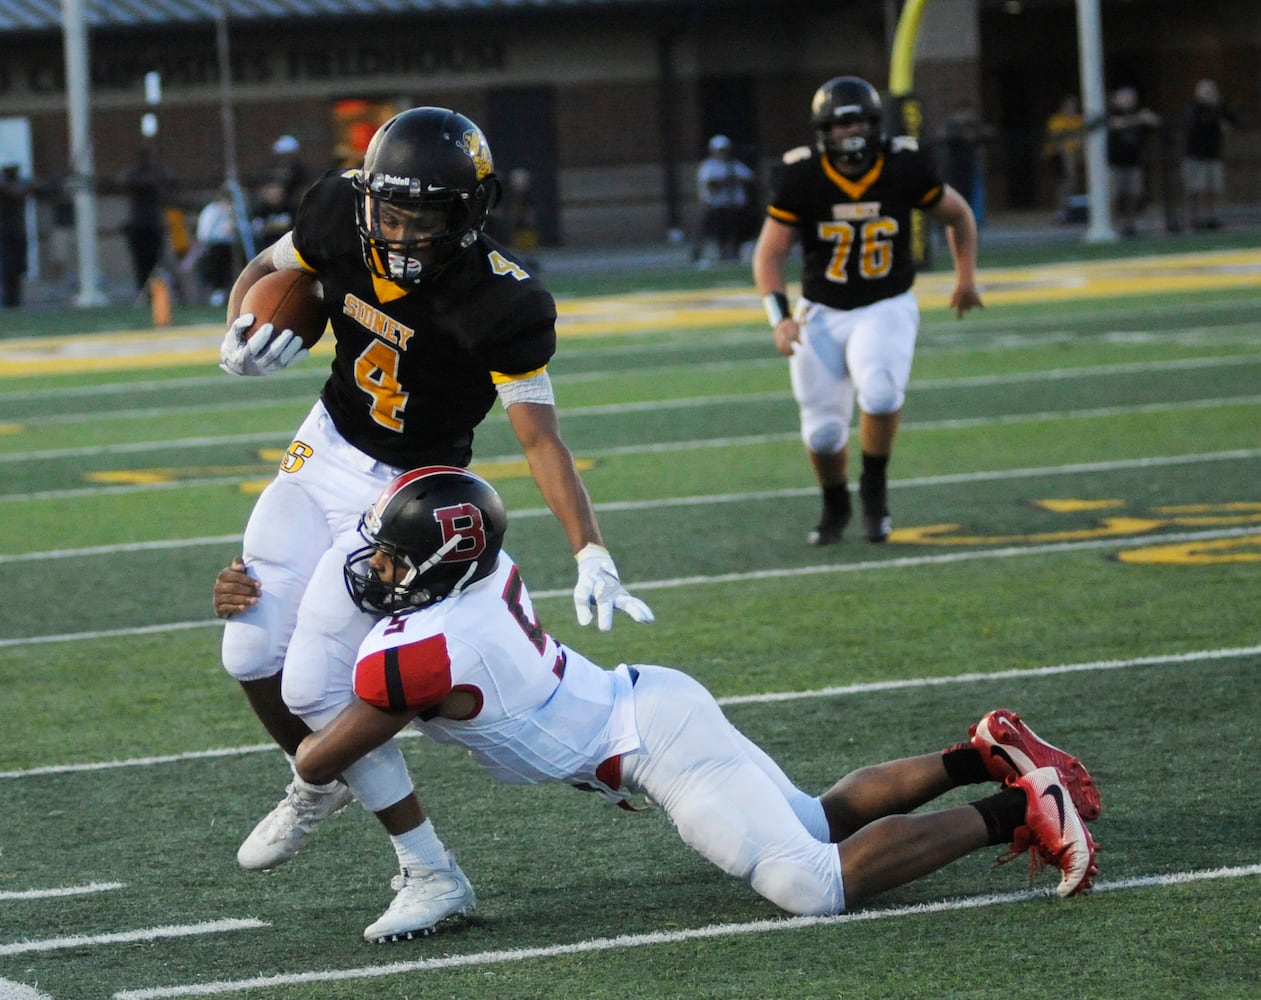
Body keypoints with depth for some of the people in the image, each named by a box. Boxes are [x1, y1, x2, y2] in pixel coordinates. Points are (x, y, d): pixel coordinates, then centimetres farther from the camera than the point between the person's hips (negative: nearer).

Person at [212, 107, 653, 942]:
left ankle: (429, 872, -3)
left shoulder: (500, 306, -27)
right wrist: (247, 333, -16)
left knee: (315, 684, -14)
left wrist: (592, 553, -34)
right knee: (253, 654, 7)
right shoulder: (342, 218, -14)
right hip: (324, 455, 6)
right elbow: (267, 271, 6)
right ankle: (321, 786, 38)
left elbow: (541, 439, -25)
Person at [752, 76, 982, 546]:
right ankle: (835, 507, 32)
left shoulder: (904, 168, -11)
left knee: (880, 392, -29)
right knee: (823, 432, 0)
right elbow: (769, 254, -8)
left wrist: (966, 277, 11)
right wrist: (780, 317, -19)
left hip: (886, 308, -1)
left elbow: (958, 215, 8)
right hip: (822, 315, 1)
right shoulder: (801, 177, -13)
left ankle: (875, 488, -4)